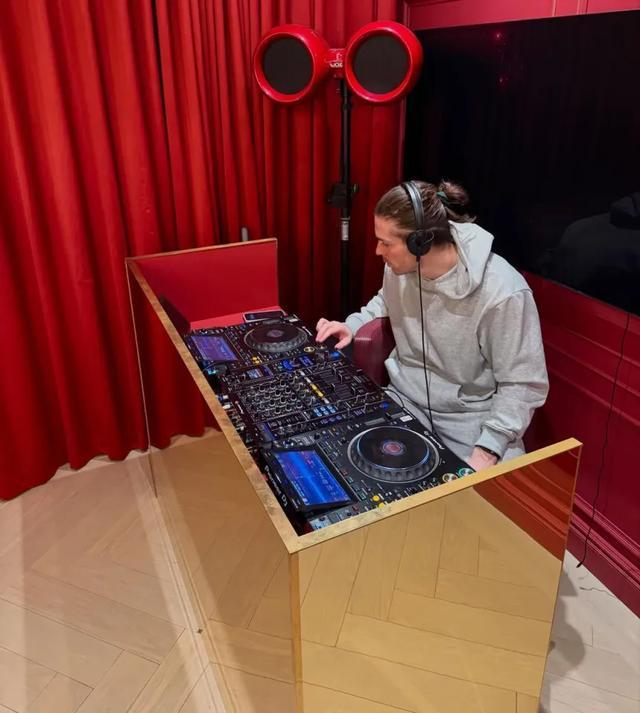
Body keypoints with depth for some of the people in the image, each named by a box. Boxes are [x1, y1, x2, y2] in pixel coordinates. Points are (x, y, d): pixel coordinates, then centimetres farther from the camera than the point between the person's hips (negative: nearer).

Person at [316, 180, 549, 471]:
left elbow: (523, 385, -18)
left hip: (469, 418, -4)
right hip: (404, 399, 5)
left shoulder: (502, 293, -26)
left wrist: (487, 450, -28)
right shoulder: (399, 266, -5)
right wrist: (353, 325, 3)